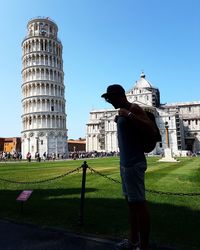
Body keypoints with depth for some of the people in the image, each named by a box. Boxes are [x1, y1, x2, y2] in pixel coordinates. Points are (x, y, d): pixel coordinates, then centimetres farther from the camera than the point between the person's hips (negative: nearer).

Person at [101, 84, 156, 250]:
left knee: (139, 203, -4)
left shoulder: (133, 108, -9)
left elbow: (150, 128, -25)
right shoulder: (123, 112, 17)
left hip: (134, 164, -10)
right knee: (131, 202, 15)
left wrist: (128, 115, -25)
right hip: (125, 163, 10)